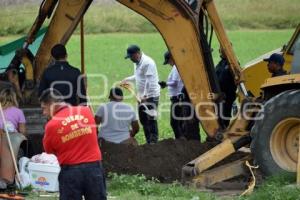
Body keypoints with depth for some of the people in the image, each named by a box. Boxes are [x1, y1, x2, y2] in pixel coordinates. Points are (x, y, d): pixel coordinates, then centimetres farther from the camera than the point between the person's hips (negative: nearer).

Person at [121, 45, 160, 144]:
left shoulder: (147, 63, -18)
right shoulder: (137, 63, 11)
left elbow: (149, 81, -23)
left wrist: (145, 95, -25)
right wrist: (127, 79, 21)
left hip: (151, 96, -10)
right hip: (142, 96, 10)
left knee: (151, 120, -9)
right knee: (143, 119, 13)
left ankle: (153, 142, -6)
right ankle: (149, 142, 20)